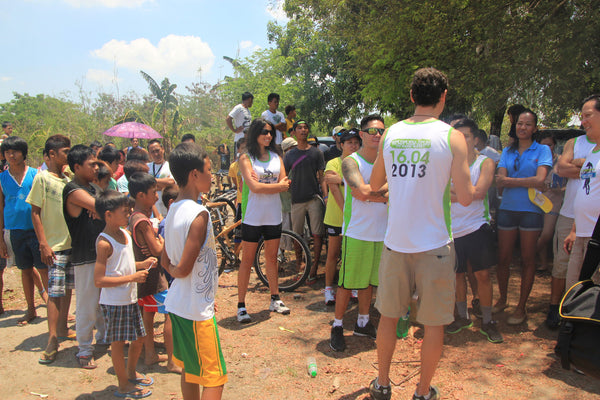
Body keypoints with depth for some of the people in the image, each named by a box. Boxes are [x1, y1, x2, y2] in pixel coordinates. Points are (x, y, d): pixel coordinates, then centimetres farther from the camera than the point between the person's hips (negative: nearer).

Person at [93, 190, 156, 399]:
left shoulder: (124, 233, 7)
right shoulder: (104, 242, -20)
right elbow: (99, 280, -24)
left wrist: (142, 264, 3)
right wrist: (132, 277, -25)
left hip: (130, 299, 8)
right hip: (114, 302, -8)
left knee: (138, 338, 19)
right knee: (118, 343, 8)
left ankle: (131, 372, 41)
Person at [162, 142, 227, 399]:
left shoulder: (173, 211, 5)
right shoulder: (199, 214, -22)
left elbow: (165, 262, 11)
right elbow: (183, 269, -24)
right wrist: (176, 270, -3)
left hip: (177, 304, 9)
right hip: (197, 310, -9)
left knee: (189, 370, 22)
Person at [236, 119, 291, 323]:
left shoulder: (276, 157, 9)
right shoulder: (246, 157, -5)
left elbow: (285, 185, -1)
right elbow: (253, 187, -17)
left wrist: (263, 185, -14)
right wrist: (277, 185, -8)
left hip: (273, 216, 5)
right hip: (252, 216, -4)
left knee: (272, 258, 14)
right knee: (247, 260, 2)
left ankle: (275, 300, 26)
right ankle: (241, 305, 11)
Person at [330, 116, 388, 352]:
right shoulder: (351, 162, -7)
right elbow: (362, 191, -22)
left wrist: (370, 193, -12)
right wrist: (388, 187, -9)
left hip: (381, 233, 5)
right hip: (356, 233, -5)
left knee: (369, 281, 16)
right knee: (347, 283, 2)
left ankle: (362, 323, 32)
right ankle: (337, 326, 17)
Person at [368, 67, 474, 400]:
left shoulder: (390, 134, 3)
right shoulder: (451, 137, -7)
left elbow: (374, 184, 15)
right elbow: (465, 197, -10)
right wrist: (442, 183, 9)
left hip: (395, 242, 4)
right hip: (433, 245, -3)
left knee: (388, 316, 18)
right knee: (433, 323, 13)